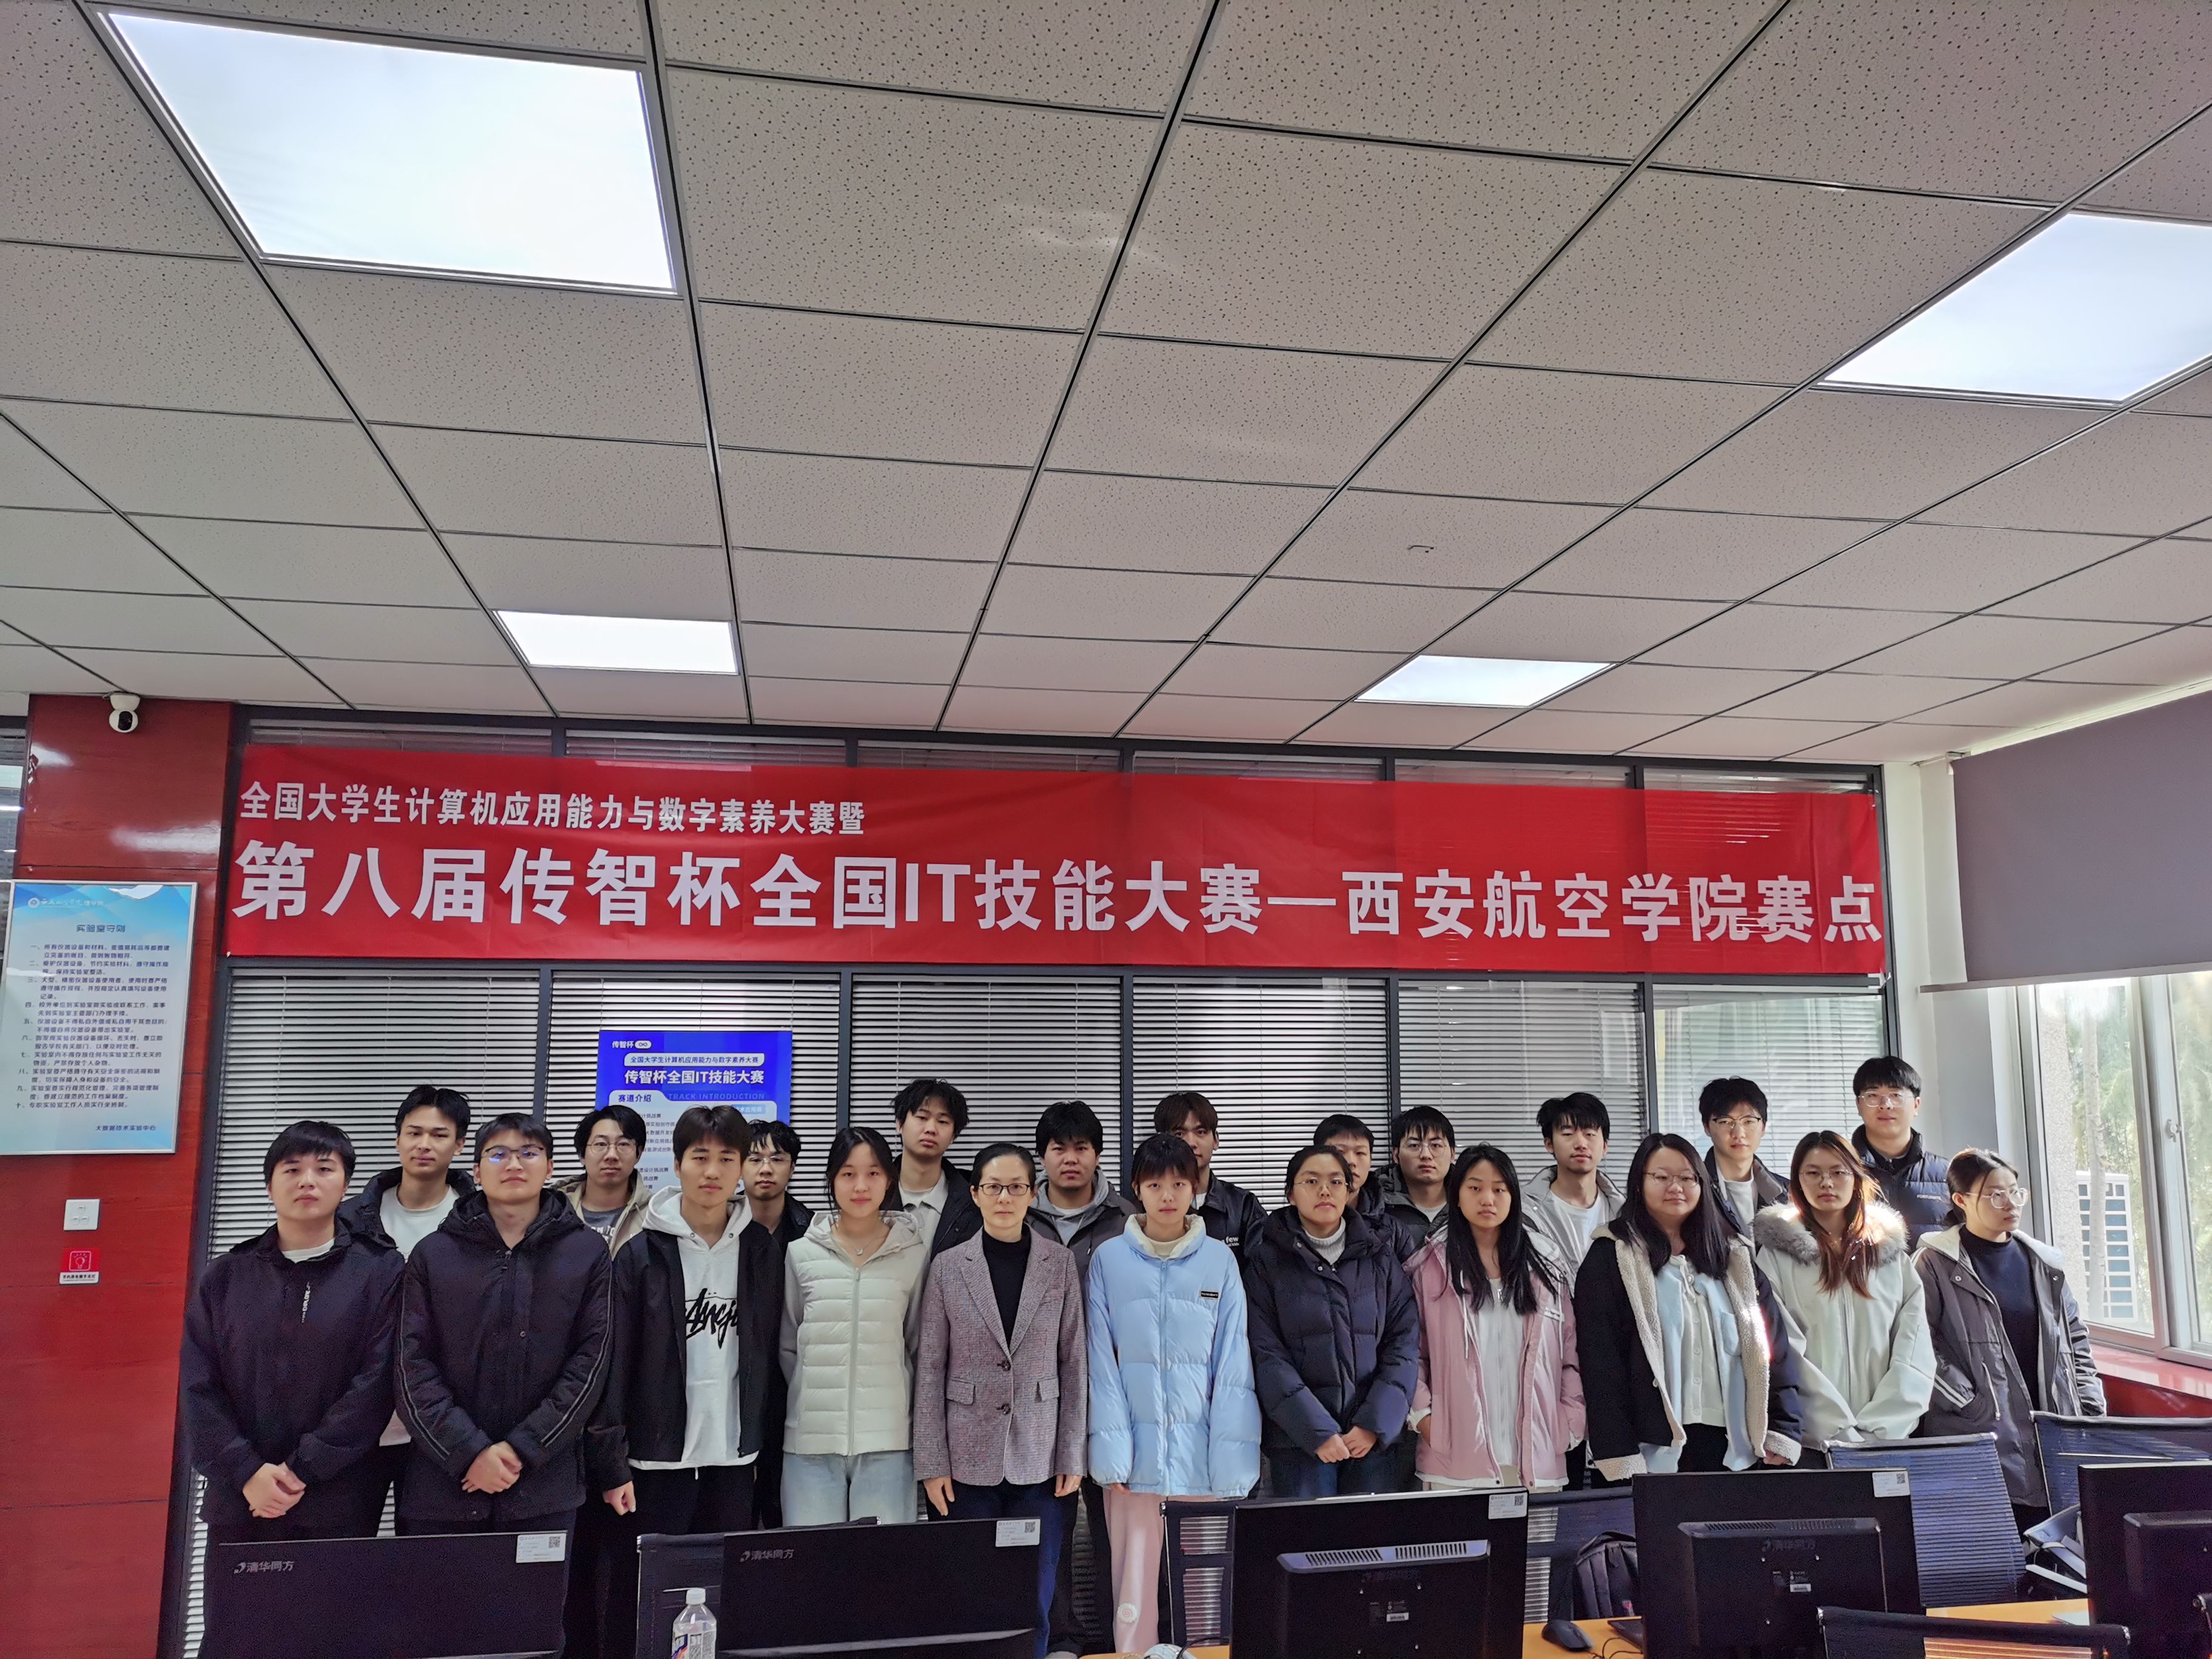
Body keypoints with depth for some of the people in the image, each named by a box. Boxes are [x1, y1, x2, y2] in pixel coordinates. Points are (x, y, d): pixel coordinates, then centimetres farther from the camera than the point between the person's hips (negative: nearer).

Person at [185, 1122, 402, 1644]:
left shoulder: (379, 1272, -2)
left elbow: (377, 1382, -8)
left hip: (338, 1507, -2)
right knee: (230, 1639, 11)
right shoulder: (225, 1276, 7)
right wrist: (245, 1471, -10)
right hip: (238, 1504, 3)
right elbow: (199, 1388, 2)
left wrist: (302, 1469, -13)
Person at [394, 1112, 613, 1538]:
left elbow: (590, 1362, -1)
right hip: (442, 1486, 1)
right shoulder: (433, 1255, 4)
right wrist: (469, 1453, -11)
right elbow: (413, 1368, -1)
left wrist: (522, 1450, -9)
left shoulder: (588, 1253, 3)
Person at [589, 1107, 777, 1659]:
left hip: (733, 1459, 2)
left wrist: (767, 1447, 5)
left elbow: (769, 1357, 7)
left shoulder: (762, 1251, 3)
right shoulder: (641, 1254, -4)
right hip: (654, 1459, -2)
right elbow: (612, 1365, -5)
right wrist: (611, 1464, -8)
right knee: (636, 1605, 3)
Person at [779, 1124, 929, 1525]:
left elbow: (918, 1345, 11)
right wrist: (816, 1398, 8)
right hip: (811, 1441, 1)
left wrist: (890, 1399, 7)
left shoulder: (915, 1255, 3)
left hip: (887, 1442, 0)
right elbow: (787, 1346, 13)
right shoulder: (800, 1255, 5)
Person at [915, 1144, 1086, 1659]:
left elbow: (1074, 1363, 3)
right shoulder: (948, 1267, 0)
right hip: (970, 1458, 0)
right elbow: (930, 1369, 1)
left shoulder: (1061, 1263, 1)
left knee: (1034, 1598, 5)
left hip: (1039, 1458, 0)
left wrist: (1073, 1455, -1)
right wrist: (931, 1463, -3)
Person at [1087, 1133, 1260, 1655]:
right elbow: (1101, 1362, 0)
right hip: (1136, 1452, 0)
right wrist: (1110, 1449, -9)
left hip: (1201, 1453, 0)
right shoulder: (1109, 1259, 2)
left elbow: (1232, 1362, -1)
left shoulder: (1219, 1260, 2)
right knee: (1134, 1588, 4)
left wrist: (1232, 1455, -8)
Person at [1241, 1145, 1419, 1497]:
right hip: (1297, 1438, -2)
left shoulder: (1378, 1256, 8)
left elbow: (1405, 1340, 3)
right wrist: (1317, 1431, -14)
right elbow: (1266, 1356, -6)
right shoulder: (1266, 1261, 1)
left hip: (1374, 1438, 2)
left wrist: (1376, 1423, -8)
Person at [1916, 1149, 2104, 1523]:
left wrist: (2092, 1408, 11)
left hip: (2052, 1435, 5)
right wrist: (1966, 1403, -14)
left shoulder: (2043, 1263, 14)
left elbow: (2076, 1338, 19)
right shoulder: (1935, 1264, -5)